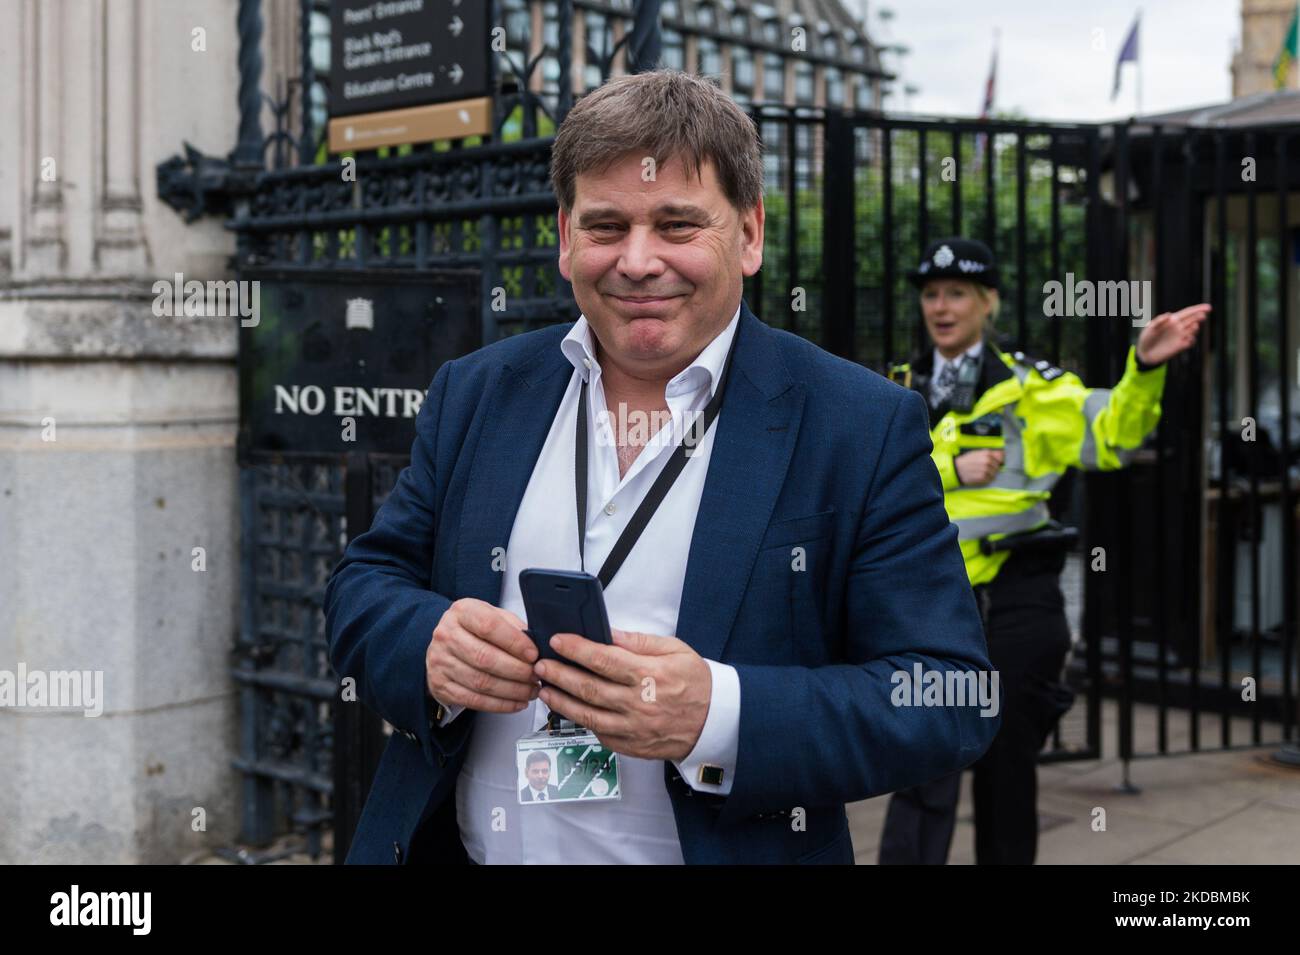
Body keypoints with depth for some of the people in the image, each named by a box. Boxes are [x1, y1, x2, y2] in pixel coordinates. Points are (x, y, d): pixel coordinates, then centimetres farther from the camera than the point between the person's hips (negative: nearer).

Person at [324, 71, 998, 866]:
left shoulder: (865, 431, -12)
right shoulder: (474, 393, 0)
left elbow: (950, 700, -16)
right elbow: (364, 584, 3)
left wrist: (719, 715, -30)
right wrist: (428, 646, -19)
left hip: (724, 846, -3)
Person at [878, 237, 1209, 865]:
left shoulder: (1027, 385, 3)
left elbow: (1110, 433, -4)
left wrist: (1144, 368, -19)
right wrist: (948, 470, -13)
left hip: (1016, 599, -1)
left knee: (1007, 761, 12)